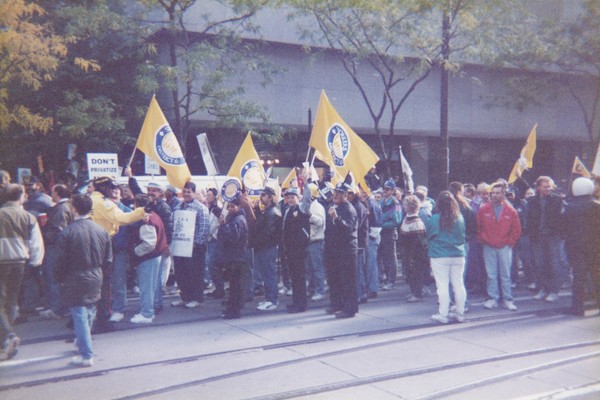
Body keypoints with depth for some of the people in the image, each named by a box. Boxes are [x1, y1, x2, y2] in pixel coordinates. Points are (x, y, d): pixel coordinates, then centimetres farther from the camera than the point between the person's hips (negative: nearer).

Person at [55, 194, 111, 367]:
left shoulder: (66, 233, -16)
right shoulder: (101, 231, -1)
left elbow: (61, 261, -12)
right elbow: (108, 259, 4)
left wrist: (60, 279, 4)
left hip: (75, 281, -5)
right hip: (95, 280, 5)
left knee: (79, 316, 1)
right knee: (89, 312, 22)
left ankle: (86, 355, 3)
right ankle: (83, 342, 42)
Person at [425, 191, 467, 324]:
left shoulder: (434, 219, -12)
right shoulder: (460, 218, -3)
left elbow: (428, 235, 1)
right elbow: (463, 236, 10)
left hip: (439, 257, -3)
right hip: (458, 255, 3)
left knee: (442, 285, 1)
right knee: (458, 284, 10)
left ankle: (443, 314, 5)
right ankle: (460, 313, 18)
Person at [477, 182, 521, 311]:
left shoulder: (510, 211, 0)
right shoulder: (483, 209, 1)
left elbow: (516, 230, 6)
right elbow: (478, 226, 7)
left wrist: (510, 242, 1)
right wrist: (483, 239, 1)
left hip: (505, 247, 0)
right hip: (489, 247, 1)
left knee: (506, 275, 4)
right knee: (491, 275, 4)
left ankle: (508, 300, 10)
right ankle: (493, 299, 11)